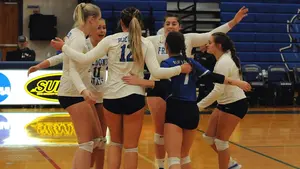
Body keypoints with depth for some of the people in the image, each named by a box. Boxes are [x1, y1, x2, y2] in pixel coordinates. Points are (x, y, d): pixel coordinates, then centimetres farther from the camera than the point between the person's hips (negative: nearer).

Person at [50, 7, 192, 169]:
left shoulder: (111, 40, -2)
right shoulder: (146, 43, 0)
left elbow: (85, 59, -6)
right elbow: (156, 72, -7)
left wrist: (64, 47, 7)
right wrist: (180, 69, 6)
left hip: (111, 97, 1)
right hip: (134, 97, -1)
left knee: (115, 142, 20)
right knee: (131, 147, 8)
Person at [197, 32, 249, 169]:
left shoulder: (223, 62, -22)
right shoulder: (223, 58, 6)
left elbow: (218, 90, -29)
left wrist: (199, 106, -28)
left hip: (235, 104, -10)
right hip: (225, 104, 10)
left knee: (220, 141, -2)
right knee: (208, 137, 11)